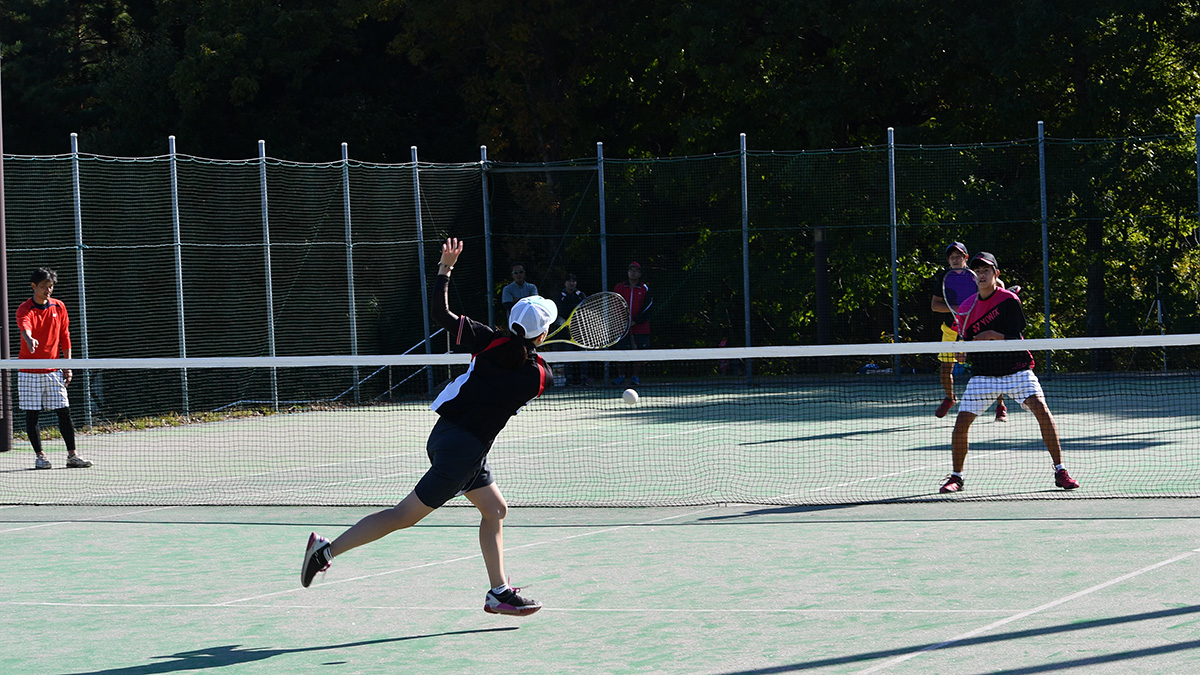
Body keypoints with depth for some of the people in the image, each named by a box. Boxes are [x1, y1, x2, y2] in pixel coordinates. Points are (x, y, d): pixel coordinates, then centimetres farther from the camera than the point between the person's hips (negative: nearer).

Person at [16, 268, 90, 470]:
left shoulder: (59, 307, 6)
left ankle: (72, 455, 4)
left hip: (53, 371, 3)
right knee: (32, 415, 0)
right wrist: (29, 339, -54)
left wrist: (67, 365, 5)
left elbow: (65, 337, 11)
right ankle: (39, 456, 9)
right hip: (29, 372, -3)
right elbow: (24, 325, -31)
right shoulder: (25, 309, -8)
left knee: (64, 412, -1)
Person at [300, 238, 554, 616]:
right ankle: (328, 549, -4)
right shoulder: (537, 376, -15)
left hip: (446, 433, 7)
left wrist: (444, 270, 7)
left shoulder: (491, 341, -4)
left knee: (495, 510, 16)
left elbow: (442, 314, -4)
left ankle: (499, 592, 19)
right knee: (404, 515, -2)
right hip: (464, 448, -7)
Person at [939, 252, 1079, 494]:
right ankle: (956, 476, 13)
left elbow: (1016, 338, -12)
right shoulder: (970, 306, 6)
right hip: (983, 372, 3)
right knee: (961, 422, -6)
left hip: (1015, 368, -3)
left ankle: (1060, 472, -12)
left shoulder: (1009, 300, -7)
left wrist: (994, 335, -27)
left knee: (1041, 409, -21)